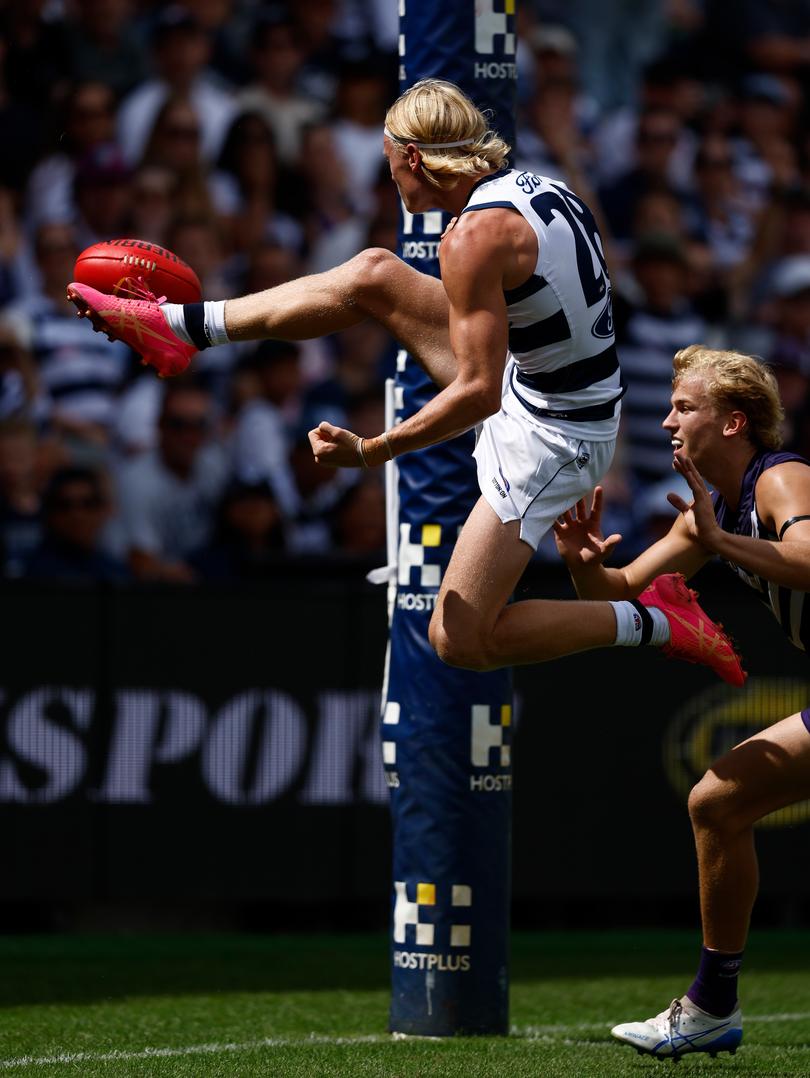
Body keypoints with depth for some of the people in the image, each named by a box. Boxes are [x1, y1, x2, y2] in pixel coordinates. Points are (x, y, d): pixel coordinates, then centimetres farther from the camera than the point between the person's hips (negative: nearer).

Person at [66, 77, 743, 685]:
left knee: (459, 642, -6)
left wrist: (368, 453, -21)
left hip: (546, 442, -9)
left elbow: (477, 394, -28)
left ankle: (653, 625, 1)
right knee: (373, 276, 11)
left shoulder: (476, 235, -25)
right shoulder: (536, 189, 2)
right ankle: (181, 326, 21)